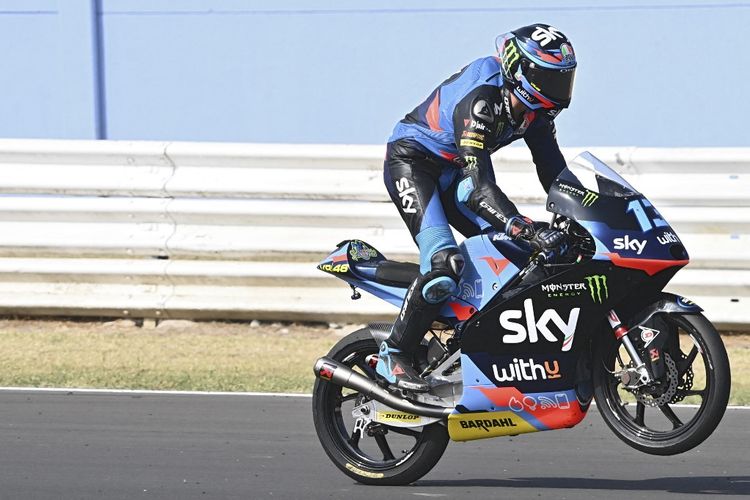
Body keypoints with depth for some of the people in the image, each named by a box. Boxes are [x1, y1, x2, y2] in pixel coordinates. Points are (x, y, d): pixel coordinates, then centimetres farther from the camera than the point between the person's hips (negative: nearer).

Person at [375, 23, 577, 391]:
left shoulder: (535, 110, -6)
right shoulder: (480, 98, -33)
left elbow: (554, 171, 2)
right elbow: (477, 186, -39)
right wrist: (525, 229, -48)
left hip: (452, 172, 9)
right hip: (411, 161, -9)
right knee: (445, 262, -27)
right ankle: (394, 356, -19)